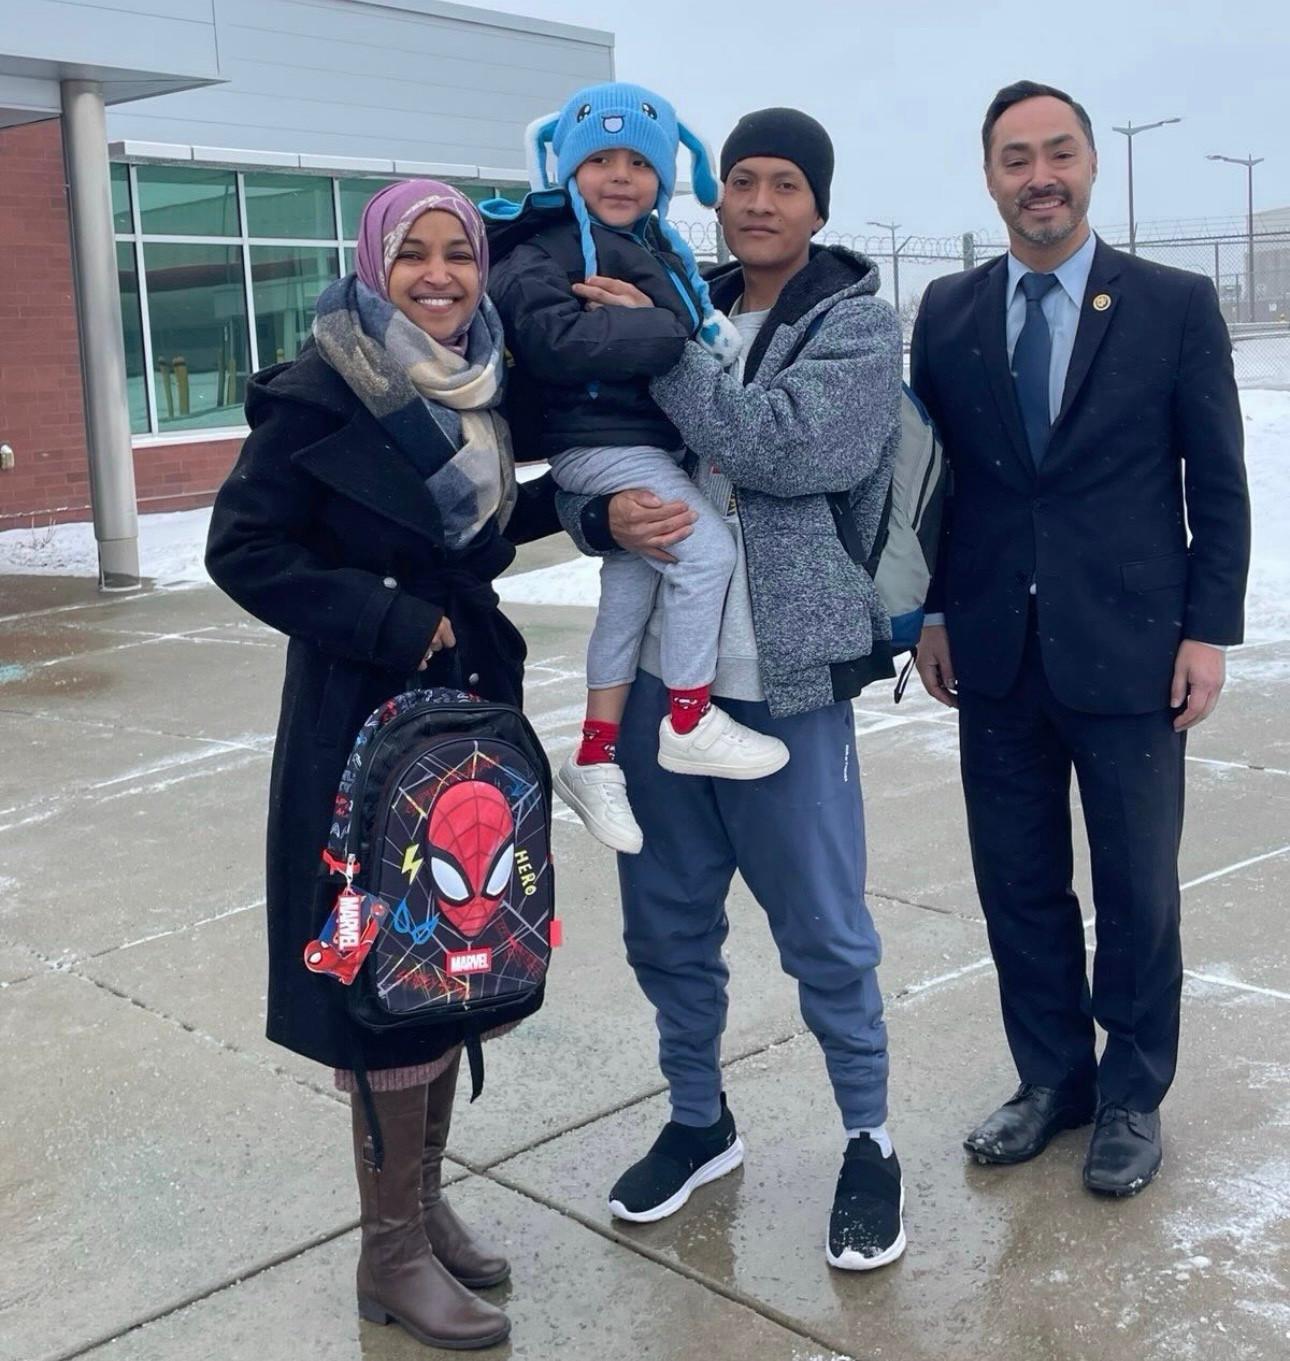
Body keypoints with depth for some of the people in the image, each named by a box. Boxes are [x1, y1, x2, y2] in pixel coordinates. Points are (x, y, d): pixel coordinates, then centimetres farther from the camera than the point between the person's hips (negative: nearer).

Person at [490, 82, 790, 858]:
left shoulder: (662, 252, 17)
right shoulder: (546, 252, -10)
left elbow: (701, 331, 21)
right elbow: (555, 341, -27)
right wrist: (661, 331, -24)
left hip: (657, 440, 9)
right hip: (601, 442, -9)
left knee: (631, 592, 13)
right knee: (707, 552, -18)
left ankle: (596, 759, 23)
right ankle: (690, 721, -4)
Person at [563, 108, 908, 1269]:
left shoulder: (859, 324, -3)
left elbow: (783, 446, -21)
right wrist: (611, 513, -15)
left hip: (784, 683, -4)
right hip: (656, 673, 5)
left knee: (825, 935, 5)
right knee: (667, 925, 14)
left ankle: (870, 1145, 25)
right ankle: (699, 1122, 35)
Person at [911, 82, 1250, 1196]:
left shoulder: (1177, 305, -2)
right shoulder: (948, 312, 5)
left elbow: (1219, 482, -1)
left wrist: (1210, 629, -6)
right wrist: (931, 612, 5)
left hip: (1129, 652, -2)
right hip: (994, 654, 3)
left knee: (1137, 889, 9)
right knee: (1019, 883, 12)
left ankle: (1132, 1096, 28)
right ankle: (1052, 1076, 31)